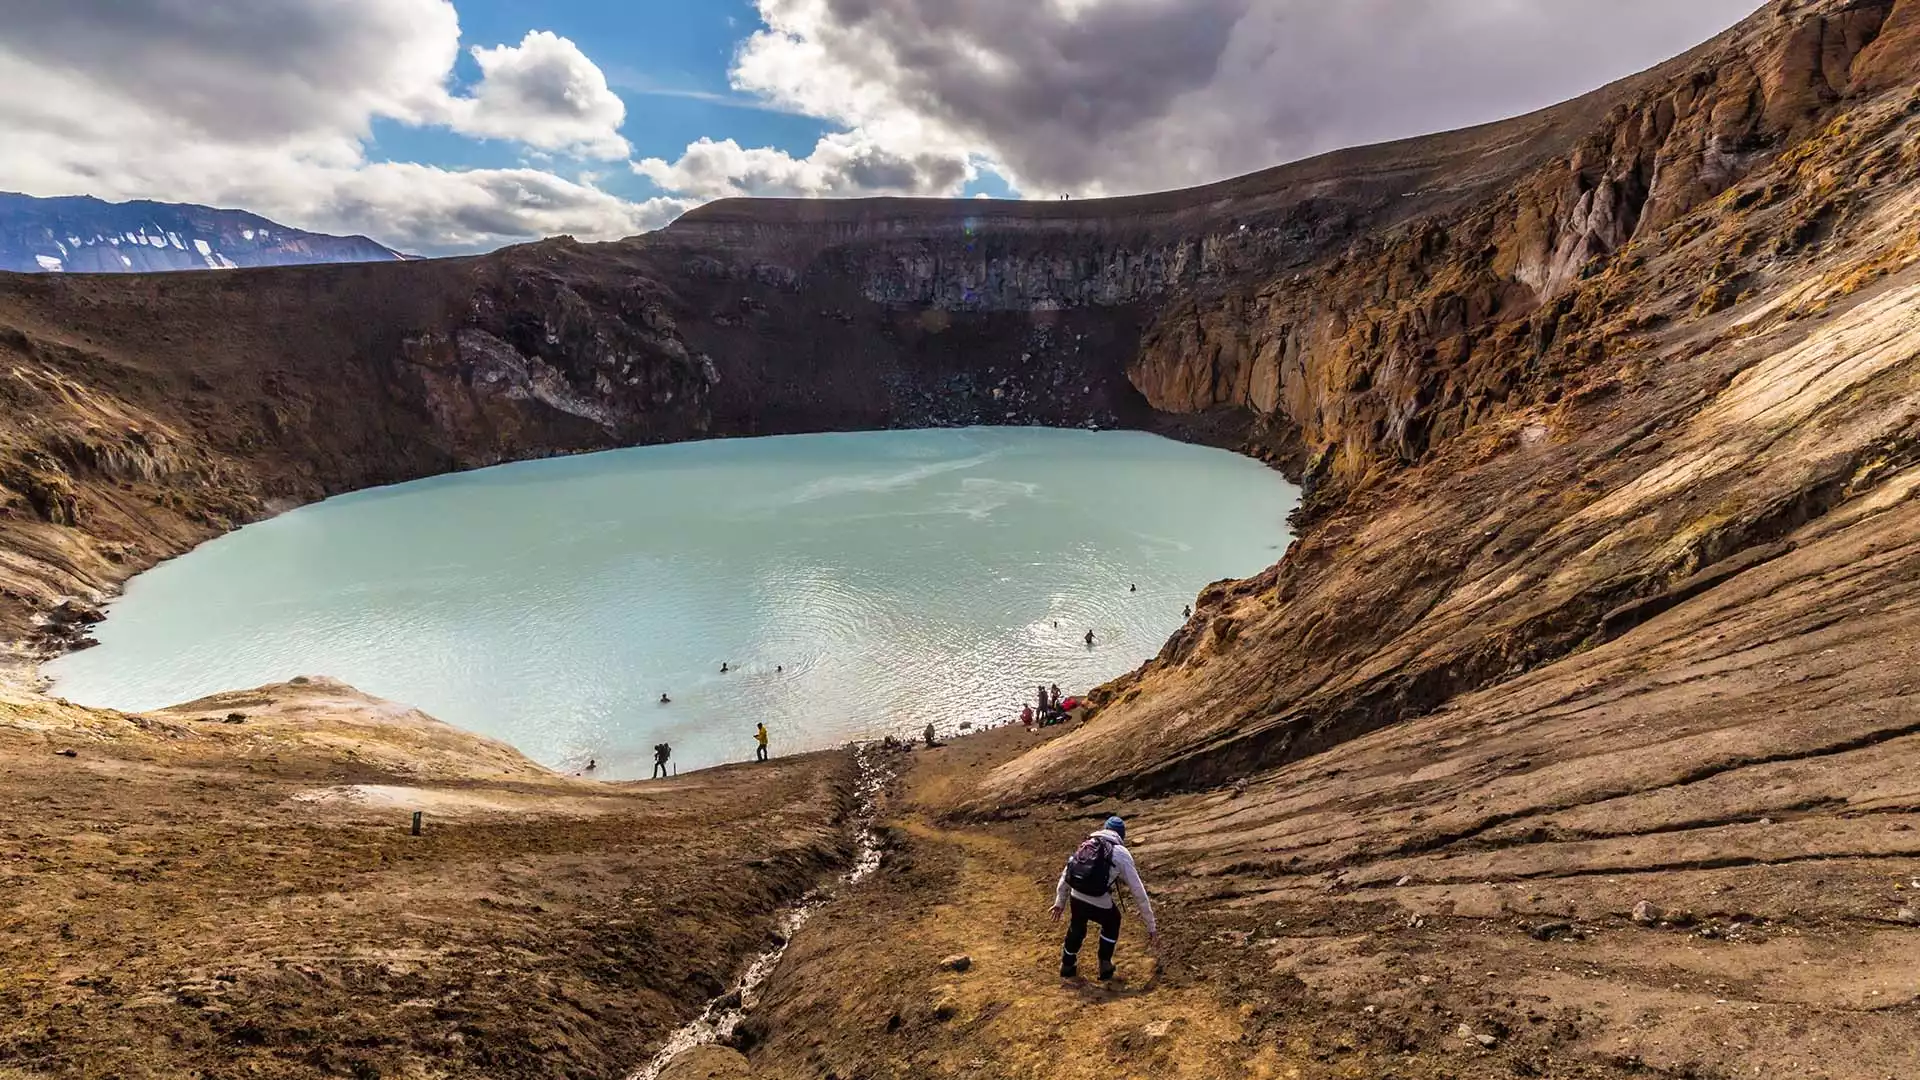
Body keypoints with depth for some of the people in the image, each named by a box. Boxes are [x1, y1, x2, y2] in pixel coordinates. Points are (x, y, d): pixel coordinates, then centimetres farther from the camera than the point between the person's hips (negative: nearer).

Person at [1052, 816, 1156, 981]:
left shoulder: (1086, 845, 19)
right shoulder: (1122, 853, 6)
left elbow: (1066, 874, 24)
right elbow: (1138, 891, 7)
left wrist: (1060, 902, 34)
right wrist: (1151, 925, 13)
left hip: (1076, 898, 4)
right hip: (1099, 904, -3)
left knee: (1077, 927, 35)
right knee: (1111, 923, 32)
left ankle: (1067, 965, 50)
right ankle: (1105, 966, 35)